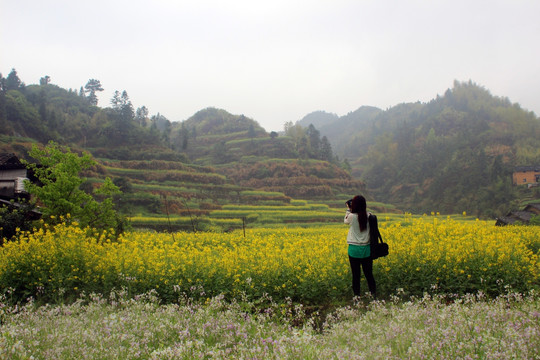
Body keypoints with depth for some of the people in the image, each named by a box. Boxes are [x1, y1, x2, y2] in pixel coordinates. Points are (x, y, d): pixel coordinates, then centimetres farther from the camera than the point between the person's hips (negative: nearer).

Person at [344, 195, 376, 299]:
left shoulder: (351, 216, -15)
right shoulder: (368, 216, -6)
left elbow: (346, 221, 8)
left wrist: (348, 209, 12)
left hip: (354, 249, -3)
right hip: (366, 249, 3)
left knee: (356, 274, 7)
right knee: (368, 273, 14)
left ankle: (357, 296, 12)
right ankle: (374, 294, 12)